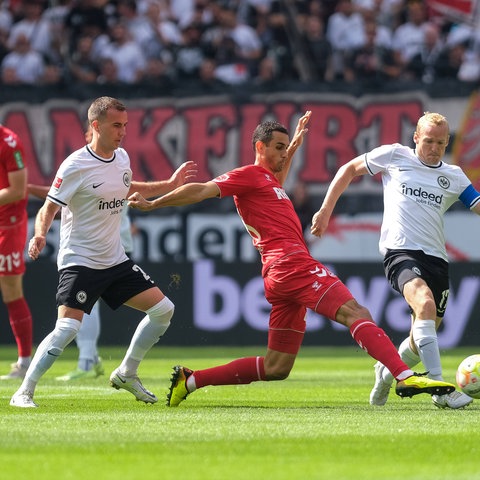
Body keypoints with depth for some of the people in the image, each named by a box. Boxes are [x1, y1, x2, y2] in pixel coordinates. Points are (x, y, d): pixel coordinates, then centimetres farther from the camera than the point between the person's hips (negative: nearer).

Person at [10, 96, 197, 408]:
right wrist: (40, 235, -33)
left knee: (163, 309, 4)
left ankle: (126, 374, 20)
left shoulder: (122, 158, 7)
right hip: (79, 261, -8)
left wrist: (171, 185, 29)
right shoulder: (76, 166, -15)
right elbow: (48, 209, -13)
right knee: (68, 327, -22)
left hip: (115, 261, 8)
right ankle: (24, 392, -11)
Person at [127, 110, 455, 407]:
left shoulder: (268, 179, 29)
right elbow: (203, 190, -3)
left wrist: (294, 145, 50)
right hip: (293, 264, -10)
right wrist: (153, 204, -8)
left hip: (281, 275, 10)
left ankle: (190, 380, 12)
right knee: (356, 313, -23)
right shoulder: (249, 175, 2)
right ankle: (406, 377, -39)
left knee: (276, 368, 9)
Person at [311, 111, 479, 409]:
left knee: (423, 339, 7)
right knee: (425, 304, -32)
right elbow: (350, 170, 17)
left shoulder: (454, 176, 14)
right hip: (400, 251, -5)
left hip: (436, 258, 5)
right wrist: (326, 210, 12)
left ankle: (387, 372, 40)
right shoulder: (394, 156, 7)